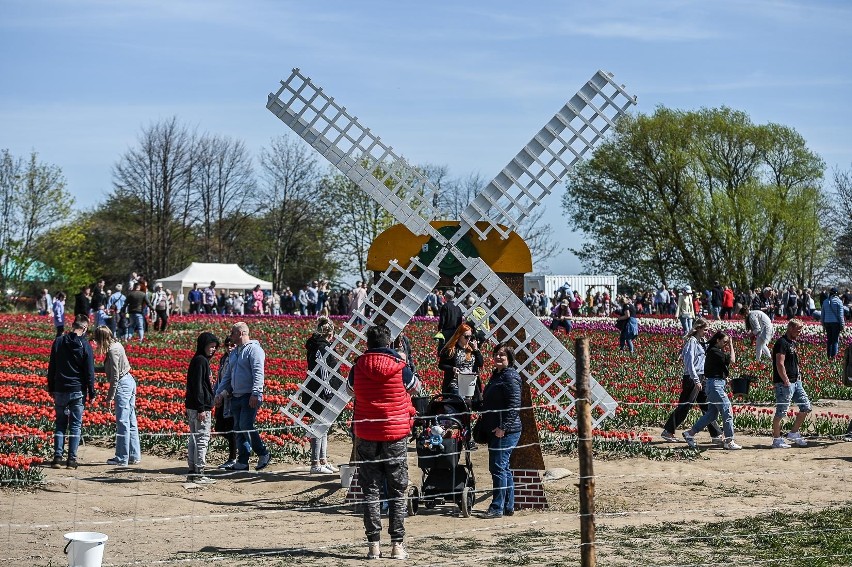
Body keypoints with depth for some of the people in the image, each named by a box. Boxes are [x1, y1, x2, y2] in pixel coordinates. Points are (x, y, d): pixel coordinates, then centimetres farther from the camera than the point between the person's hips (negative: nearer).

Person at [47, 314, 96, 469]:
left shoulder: (59, 341, 1)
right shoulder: (85, 346, -8)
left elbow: (51, 367, 6)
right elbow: (89, 372, -7)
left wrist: (51, 388, 14)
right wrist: (91, 393, 1)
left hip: (60, 390, 2)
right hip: (78, 391, -2)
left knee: (60, 424, 10)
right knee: (75, 425, 4)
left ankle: (57, 457, 3)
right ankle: (72, 459, 2)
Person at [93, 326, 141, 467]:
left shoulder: (112, 350, -18)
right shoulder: (116, 344, 10)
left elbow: (115, 376, -19)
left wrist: (110, 397, -14)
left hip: (122, 385, -10)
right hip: (129, 381, 10)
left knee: (122, 423, -5)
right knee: (131, 421, 13)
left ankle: (122, 459, -2)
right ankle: (134, 456, 18)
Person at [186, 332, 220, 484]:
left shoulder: (202, 360, 17)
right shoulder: (200, 360, -13)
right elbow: (197, 385, -19)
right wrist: (201, 408, -22)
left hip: (193, 407, 10)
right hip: (200, 407, -10)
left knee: (194, 439, 11)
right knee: (202, 438, -8)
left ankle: (192, 472, 16)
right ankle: (198, 474, -8)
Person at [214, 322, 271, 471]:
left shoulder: (253, 349, -8)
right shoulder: (234, 352, 20)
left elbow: (258, 373, -17)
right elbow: (227, 375, 25)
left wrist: (255, 394, -24)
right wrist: (219, 393, 19)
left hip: (250, 397, -9)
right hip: (236, 396, 9)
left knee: (246, 426, -15)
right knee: (239, 429, 7)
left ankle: (263, 454, 0)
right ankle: (242, 462, 10)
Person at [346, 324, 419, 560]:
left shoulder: (358, 368, -3)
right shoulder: (399, 368, -8)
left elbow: (350, 389, 17)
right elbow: (415, 385, 13)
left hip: (367, 436, 1)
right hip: (396, 435, -1)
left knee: (370, 491, 7)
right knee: (397, 492, 7)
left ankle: (373, 544, 3)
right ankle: (397, 544, 4)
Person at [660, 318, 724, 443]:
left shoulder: (700, 342, 15)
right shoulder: (692, 341, -13)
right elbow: (689, 362, -20)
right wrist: (696, 380, -23)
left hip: (700, 378, 9)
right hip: (692, 378, -9)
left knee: (707, 407, 8)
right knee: (684, 407, -3)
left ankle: (716, 434, 9)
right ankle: (667, 431, 6)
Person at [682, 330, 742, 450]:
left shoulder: (717, 351, 17)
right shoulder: (714, 351, -14)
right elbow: (732, 360, -17)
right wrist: (731, 345, -8)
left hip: (718, 384, 11)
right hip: (715, 383, -11)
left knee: (712, 414, 13)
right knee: (727, 412, -8)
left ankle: (690, 433, 16)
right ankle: (729, 441, -4)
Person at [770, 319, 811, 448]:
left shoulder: (794, 343, 16)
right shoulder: (782, 343, -14)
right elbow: (780, 364, -20)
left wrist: (798, 375, 14)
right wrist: (786, 382, -20)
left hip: (796, 382, 10)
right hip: (784, 383, -10)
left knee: (806, 407, 9)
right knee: (781, 412, -4)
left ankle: (793, 433, 20)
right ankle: (777, 440, 2)